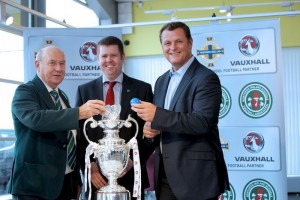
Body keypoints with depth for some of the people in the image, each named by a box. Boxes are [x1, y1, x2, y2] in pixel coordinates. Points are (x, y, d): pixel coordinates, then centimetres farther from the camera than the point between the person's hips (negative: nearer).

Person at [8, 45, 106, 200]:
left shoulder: (62, 96, 14)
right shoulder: (25, 91, -8)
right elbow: (35, 118, -30)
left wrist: (77, 180, 17)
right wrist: (79, 112, -37)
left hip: (67, 183, 7)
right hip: (35, 185, -7)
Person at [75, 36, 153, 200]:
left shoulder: (142, 89, 2)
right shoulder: (84, 90, 6)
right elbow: (79, 133, 4)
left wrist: (132, 161, -10)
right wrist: (89, 166, -6)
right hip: (96, 176, 1)